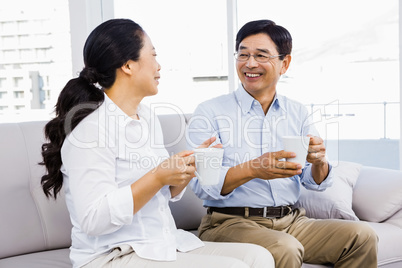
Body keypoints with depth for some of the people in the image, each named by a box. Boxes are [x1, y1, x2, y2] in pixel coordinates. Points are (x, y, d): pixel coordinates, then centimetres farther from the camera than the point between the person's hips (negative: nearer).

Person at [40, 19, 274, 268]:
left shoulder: (148, 116, 10)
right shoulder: (91, 126, -15)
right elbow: (93, 219, -23)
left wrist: (190, 167, -2)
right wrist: (157, 177, -23)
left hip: (165, 246, 8)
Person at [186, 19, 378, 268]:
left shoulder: (298, 113, 12)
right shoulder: (209, 112, -2)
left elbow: (316, 183, 9)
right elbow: (201, 184, -12)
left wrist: (319, 162, -14)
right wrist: (252, 169, -28)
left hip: (291, 220, 5)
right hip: (231, 222, -4)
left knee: (362, 236, -14)